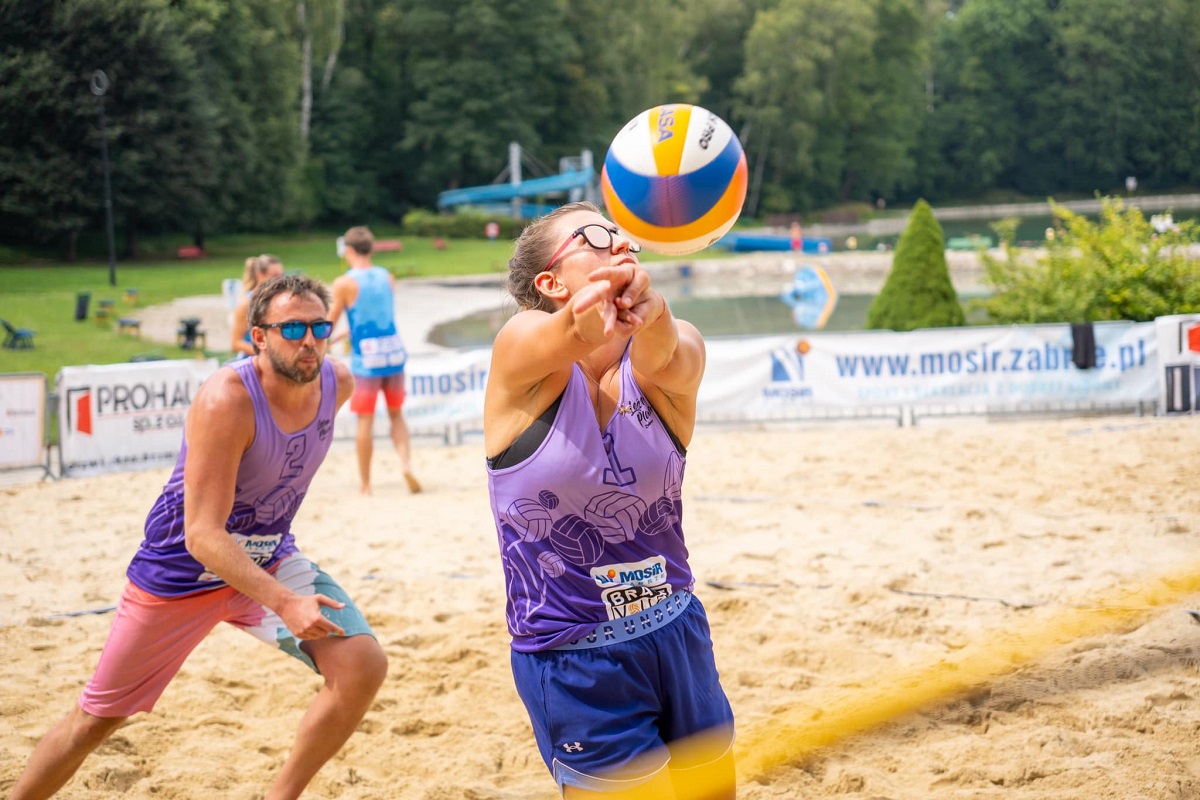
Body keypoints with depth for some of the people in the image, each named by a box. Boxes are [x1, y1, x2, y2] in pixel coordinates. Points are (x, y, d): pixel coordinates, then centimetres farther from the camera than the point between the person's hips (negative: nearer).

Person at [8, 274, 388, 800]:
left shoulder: (338, 382, -12)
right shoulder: (226, 399, -31)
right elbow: (202, 534, -33)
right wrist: (284, 603, -43)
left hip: (269, 561, 5)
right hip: (180, 573, -4)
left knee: (363, 665, -18)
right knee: (95, 719, 9)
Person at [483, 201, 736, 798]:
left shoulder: (675, 354, -7)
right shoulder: (522, 351, -13)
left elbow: (663, 358, -31)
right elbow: (561, 341, -37)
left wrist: (650, 312, -55)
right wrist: (583, 318, -62)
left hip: (679, 637, 4)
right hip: (574, 667, -4)